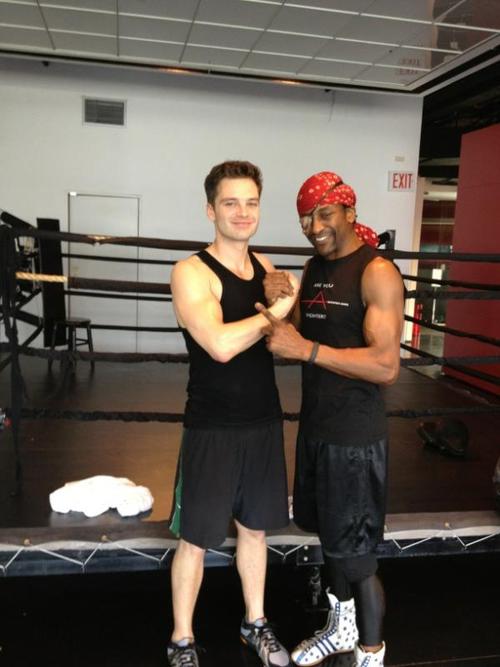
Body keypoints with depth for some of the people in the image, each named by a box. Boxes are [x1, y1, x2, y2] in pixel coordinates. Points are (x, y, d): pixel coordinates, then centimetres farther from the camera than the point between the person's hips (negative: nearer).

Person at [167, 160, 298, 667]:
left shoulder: (264, 266, 5)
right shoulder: (192, 272, -15)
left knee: (255, 528, 20)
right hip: (212, 429, -6)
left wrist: (293, 306, -1)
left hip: (264, 423, 6)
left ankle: (254, 624, 41)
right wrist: (275, 311, -17)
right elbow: (221, 345, -29)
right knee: (196, 540, 9)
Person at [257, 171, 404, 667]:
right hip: (314, 426, 8)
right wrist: (279, 308, -8)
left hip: (355, 437, -7)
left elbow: (386, 366, -23)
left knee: (357, 557, 6)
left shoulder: (377, 272, -15)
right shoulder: (313, 268, 9)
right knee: (330, 541, 22)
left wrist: (306, 348, -27)